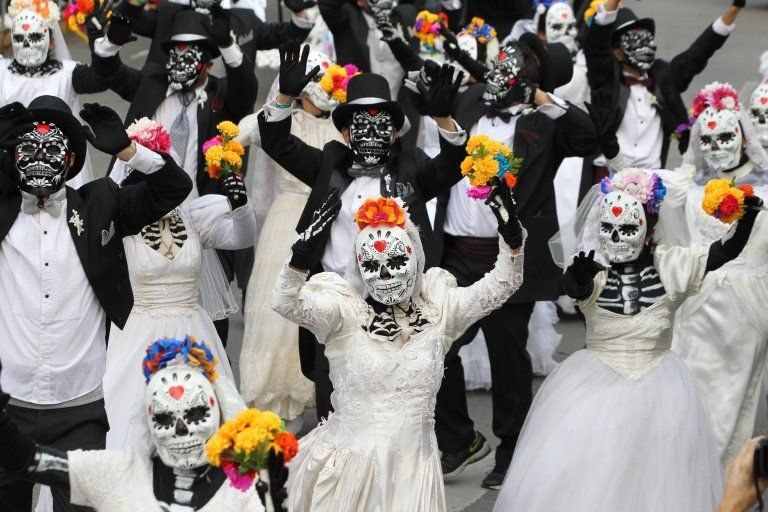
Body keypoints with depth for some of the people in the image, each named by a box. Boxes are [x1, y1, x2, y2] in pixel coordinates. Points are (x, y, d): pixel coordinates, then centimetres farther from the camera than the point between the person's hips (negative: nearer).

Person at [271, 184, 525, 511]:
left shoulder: (437, 308, 2)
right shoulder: (345, 311, -7)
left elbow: (502, 285, -2)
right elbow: (284, 303, -22)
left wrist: (511, 237, -19)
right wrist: (301, 259, -40)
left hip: (412, 469, 2)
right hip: (350, 464, -2)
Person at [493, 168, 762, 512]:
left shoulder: (670, 265, -4)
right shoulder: (593, 271, -10)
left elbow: (726, 252, -6)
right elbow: (575, 287, -32)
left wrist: (746, 219, -24)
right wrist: (581, 275, -56)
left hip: (657, 389, 1)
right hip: (596, 386, -1)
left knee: (656, 478, 3)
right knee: (584, 478, -3)